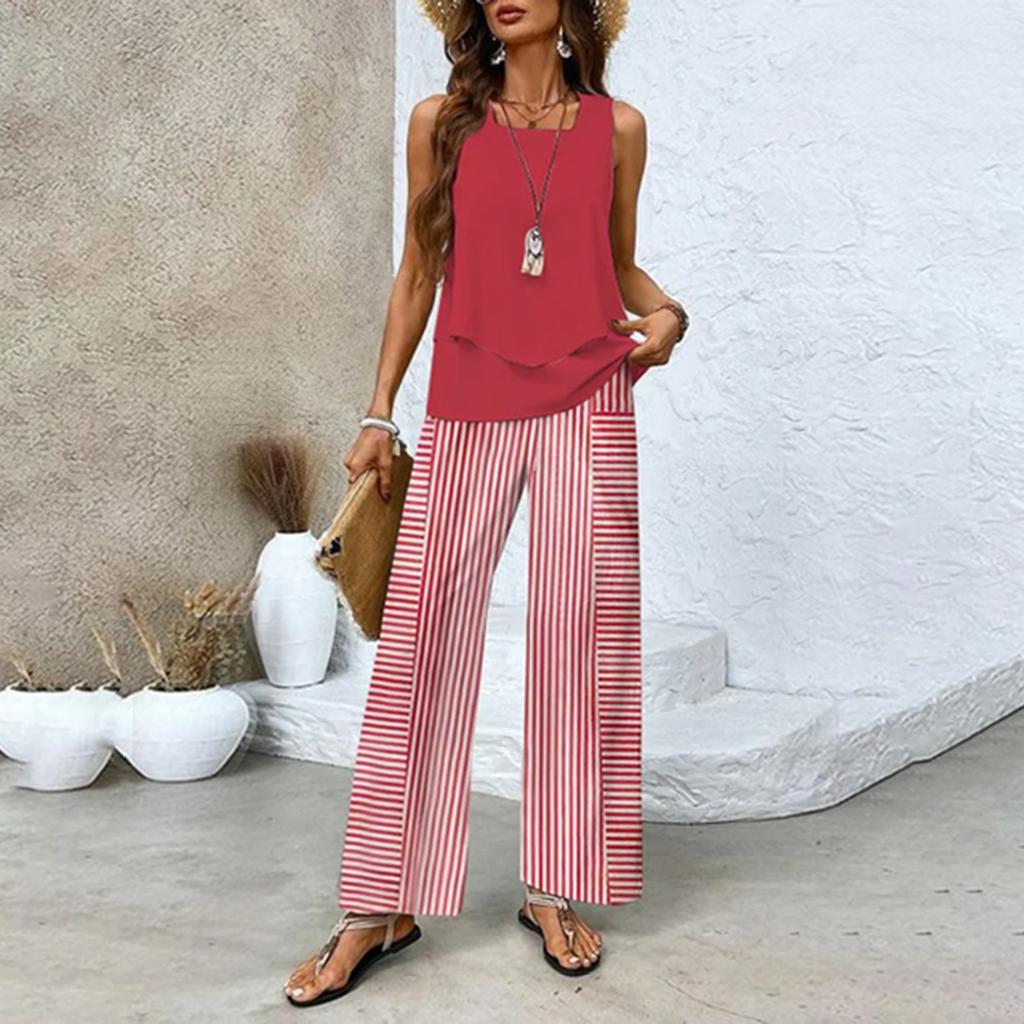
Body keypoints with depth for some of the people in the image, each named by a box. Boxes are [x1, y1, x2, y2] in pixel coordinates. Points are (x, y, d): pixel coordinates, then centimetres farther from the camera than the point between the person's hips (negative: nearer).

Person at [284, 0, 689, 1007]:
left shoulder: (617, 127, 9)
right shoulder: (441, 122, 8)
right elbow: (418, 275, 12)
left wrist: (663, 310, -3)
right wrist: (378, 414, 9)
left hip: (586, 407, 1)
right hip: (464, 415, 0)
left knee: (577, 638, 2)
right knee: (418, 638, -3)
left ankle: (555, 889, 16)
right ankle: (379, 907, 7)